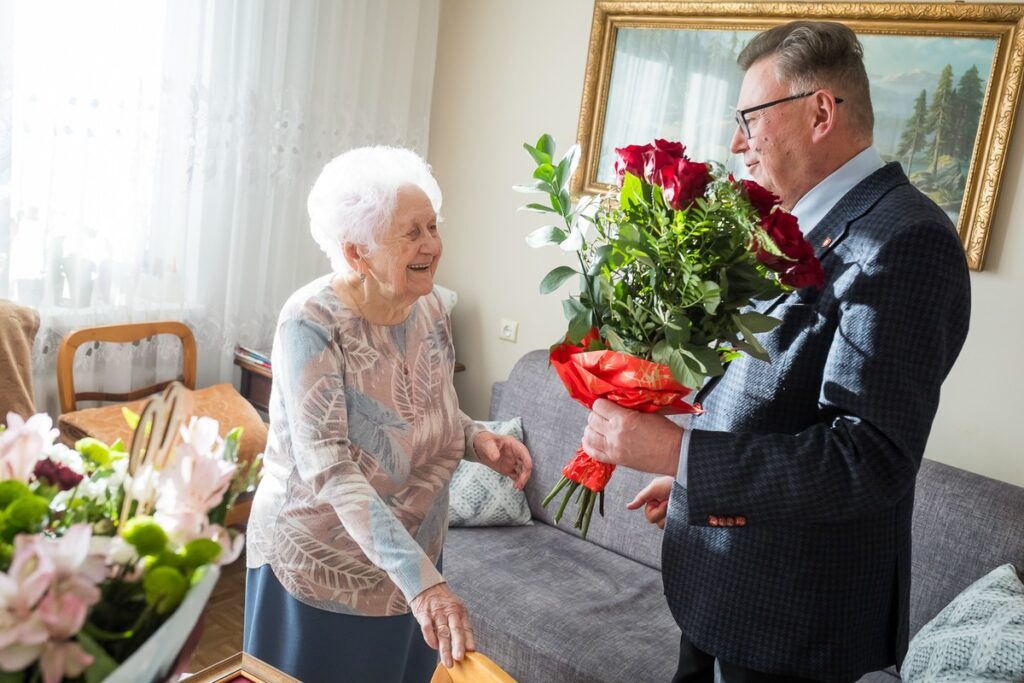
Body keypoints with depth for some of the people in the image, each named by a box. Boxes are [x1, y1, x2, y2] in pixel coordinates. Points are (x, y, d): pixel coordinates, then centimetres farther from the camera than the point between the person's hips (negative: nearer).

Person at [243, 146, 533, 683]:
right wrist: (420, 578, -38)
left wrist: (476, 440, -12)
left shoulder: (430, 308, -4)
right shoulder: (312, 323, -23)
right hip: (321, 568, -5)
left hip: (411, 559, 6)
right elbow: (328, 468, -30)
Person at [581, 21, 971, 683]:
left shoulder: (903, 240, -22)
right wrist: (692, 474, 16)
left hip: (792, 612, -8)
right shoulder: (812, 229, 7)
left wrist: (674, 450, -30)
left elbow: (871, 459, -28)